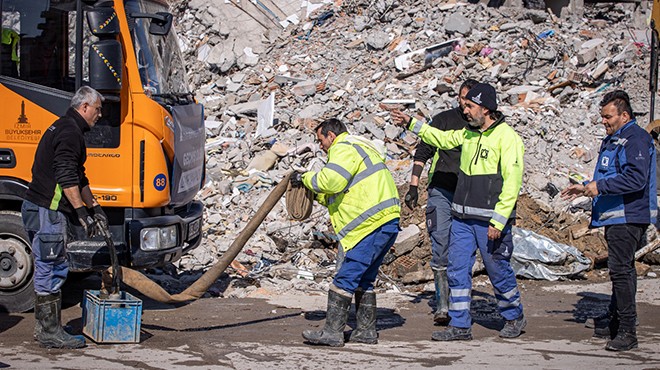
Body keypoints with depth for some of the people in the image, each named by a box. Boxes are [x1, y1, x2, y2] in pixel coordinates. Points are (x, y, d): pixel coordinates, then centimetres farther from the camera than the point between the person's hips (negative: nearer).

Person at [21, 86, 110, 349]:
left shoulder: (63, 128, 22)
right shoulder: (70, 132, -13)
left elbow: (79, 178, 27)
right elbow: (67, 179, -22)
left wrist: (94, 208, 23)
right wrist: (83, 213, -21)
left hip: (39, 208, 11)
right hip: (46, 211, -11)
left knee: (47, 269, 15)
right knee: (51, 269, -7)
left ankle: (44, 327, 22)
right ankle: (51, 332, -3)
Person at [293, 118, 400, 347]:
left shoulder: (344, 149, -4)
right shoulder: (360, 149, 29)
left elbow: (331, 181, -21)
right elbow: (338, 195, 29)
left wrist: (306, 178, -4)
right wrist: (314, 193, 20)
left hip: (373, 225, -11)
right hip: (387, 224, 11)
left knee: (345, 278, -10)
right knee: (363, 280, 17)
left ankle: (332, 332, -10)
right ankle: (366, 331, 21)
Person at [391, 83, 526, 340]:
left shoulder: (507, 137, -12)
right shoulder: (468, 133, 11)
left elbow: (512, 183, -16)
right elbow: (443, 138, 32)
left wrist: (498, 221, -20)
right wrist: (411, 124, 27)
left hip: (489, 220, -7)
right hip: (462, 217, 7)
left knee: (498, 271, 5)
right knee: (457, 270, 4)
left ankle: (515, 317, 26)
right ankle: (460, 326, 11)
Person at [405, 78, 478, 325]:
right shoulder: (444, 120, 2)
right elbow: (422, 152, 4)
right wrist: (413, 186, -2)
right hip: (441, 192, -2)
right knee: (441, 248, -8)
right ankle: (442, 305, -7)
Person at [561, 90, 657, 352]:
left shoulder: (636, 139, -12)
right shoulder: (613, 140, 20)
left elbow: (636, 179, -24)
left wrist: (600, 186, -21)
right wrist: (585, 187, 16)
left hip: (628, 217, -10)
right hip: (614, 216, 11)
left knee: (620, 269, -13)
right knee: (620, 269, 16)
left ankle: (627, 332, -12)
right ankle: (616, 321, 25)